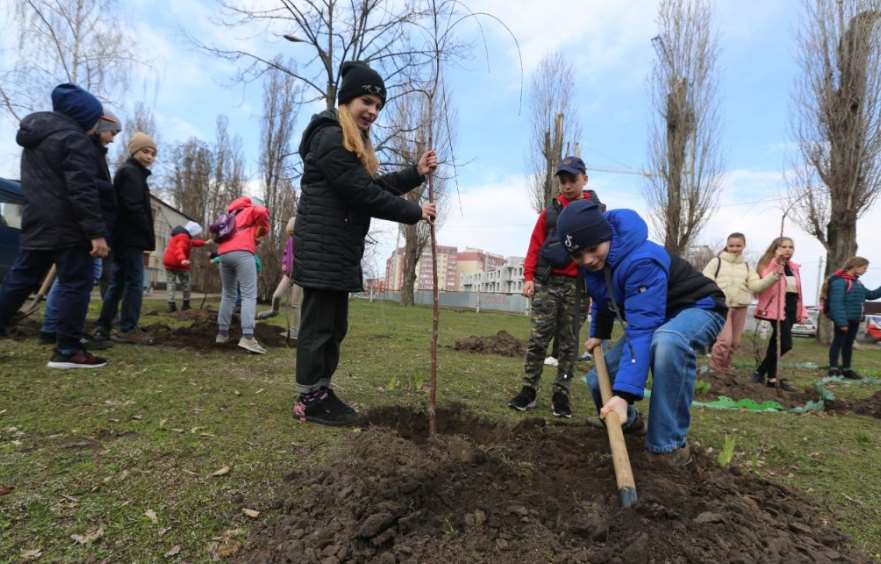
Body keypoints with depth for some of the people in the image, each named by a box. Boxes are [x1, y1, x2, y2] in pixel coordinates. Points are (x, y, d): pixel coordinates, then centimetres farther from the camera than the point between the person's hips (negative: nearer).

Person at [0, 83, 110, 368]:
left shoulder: (33, 136, 20)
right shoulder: (74, 139, -11)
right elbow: (83, 190, -20)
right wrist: (96, 232, -22)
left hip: (35, 224, 9)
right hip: (68, 227, -9)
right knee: (75, 284, -5)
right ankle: (67, 350, -5)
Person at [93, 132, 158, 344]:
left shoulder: (129, 172, 24)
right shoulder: (131, 172, -8)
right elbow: (133, 207, -19)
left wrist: (145, 236, 12)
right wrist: (149, 235, -13)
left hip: (123, 237, 10)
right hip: (131, 238, -10)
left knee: (117, 283, 12)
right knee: (134, 282, -7)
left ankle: (103, 327, 15)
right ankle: (127, 329, -5)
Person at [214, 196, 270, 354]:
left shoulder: (232, 216, 36)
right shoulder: (251, 210, 17)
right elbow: (262, 212, -6)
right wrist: (263, 231, 8)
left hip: (224, 253, 7)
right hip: (242, 252, -7)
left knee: (228, 295, 17)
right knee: (249, 295, -12)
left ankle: (222, 333, 17)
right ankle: (247, 337, -25)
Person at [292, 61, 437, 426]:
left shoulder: (352, 144, 24)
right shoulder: (331, 138, -11)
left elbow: (375, 186, 15)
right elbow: (363, 194, -17)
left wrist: (416, 173, 5)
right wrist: (415, 212, -11)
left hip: (339, 249, 10)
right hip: (322, 248, -10)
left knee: (335, 325, 12)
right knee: (319, 324, -5)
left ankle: (320, 392, 21)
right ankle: (308, 400, 4)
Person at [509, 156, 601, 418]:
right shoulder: (550, 211, 10)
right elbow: (535, 246, 8)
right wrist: (529, 277, -2)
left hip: (578, 285, 0)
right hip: (547, 282, 1)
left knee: (569, 342, 5)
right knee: (537, 338, -1)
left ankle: (561, 394, 13)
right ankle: (528, 390, 6)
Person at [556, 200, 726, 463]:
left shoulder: (642, 260, -36)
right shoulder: (593, 262, -10)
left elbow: (643, 330, -42)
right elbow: (602, 299, 13)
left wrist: (624, 393, -47)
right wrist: (598, 334, 18)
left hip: (697, 309, -7)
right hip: (650, 315, 8)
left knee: (667, 341, -43)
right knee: (598, 379, -4)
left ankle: (669, 444, -27)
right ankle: (629, 421, 30)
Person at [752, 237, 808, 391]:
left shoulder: (794, 267, 17)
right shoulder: (769, 263, -6)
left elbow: (797, 291, 19)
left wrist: (802, 312, 14)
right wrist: (777, 261, -32)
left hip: (791, 309, 8)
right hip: (777, 309, -8)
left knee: (776, 344, 10)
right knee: (785, 344, -15)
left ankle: (771, 378, 15)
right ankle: (760, 372, -2)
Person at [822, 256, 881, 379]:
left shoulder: (857, 282, 15)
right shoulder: (839, 281, -15)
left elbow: (871, 295, 25)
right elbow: (837, 303, -21)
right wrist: (842, 322, -25)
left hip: (854, 319, 9)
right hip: (843, 319, -9)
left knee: (849, 344, 14)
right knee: (838, 342, -5)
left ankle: (846, 369, 22)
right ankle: (833, 369, -2)